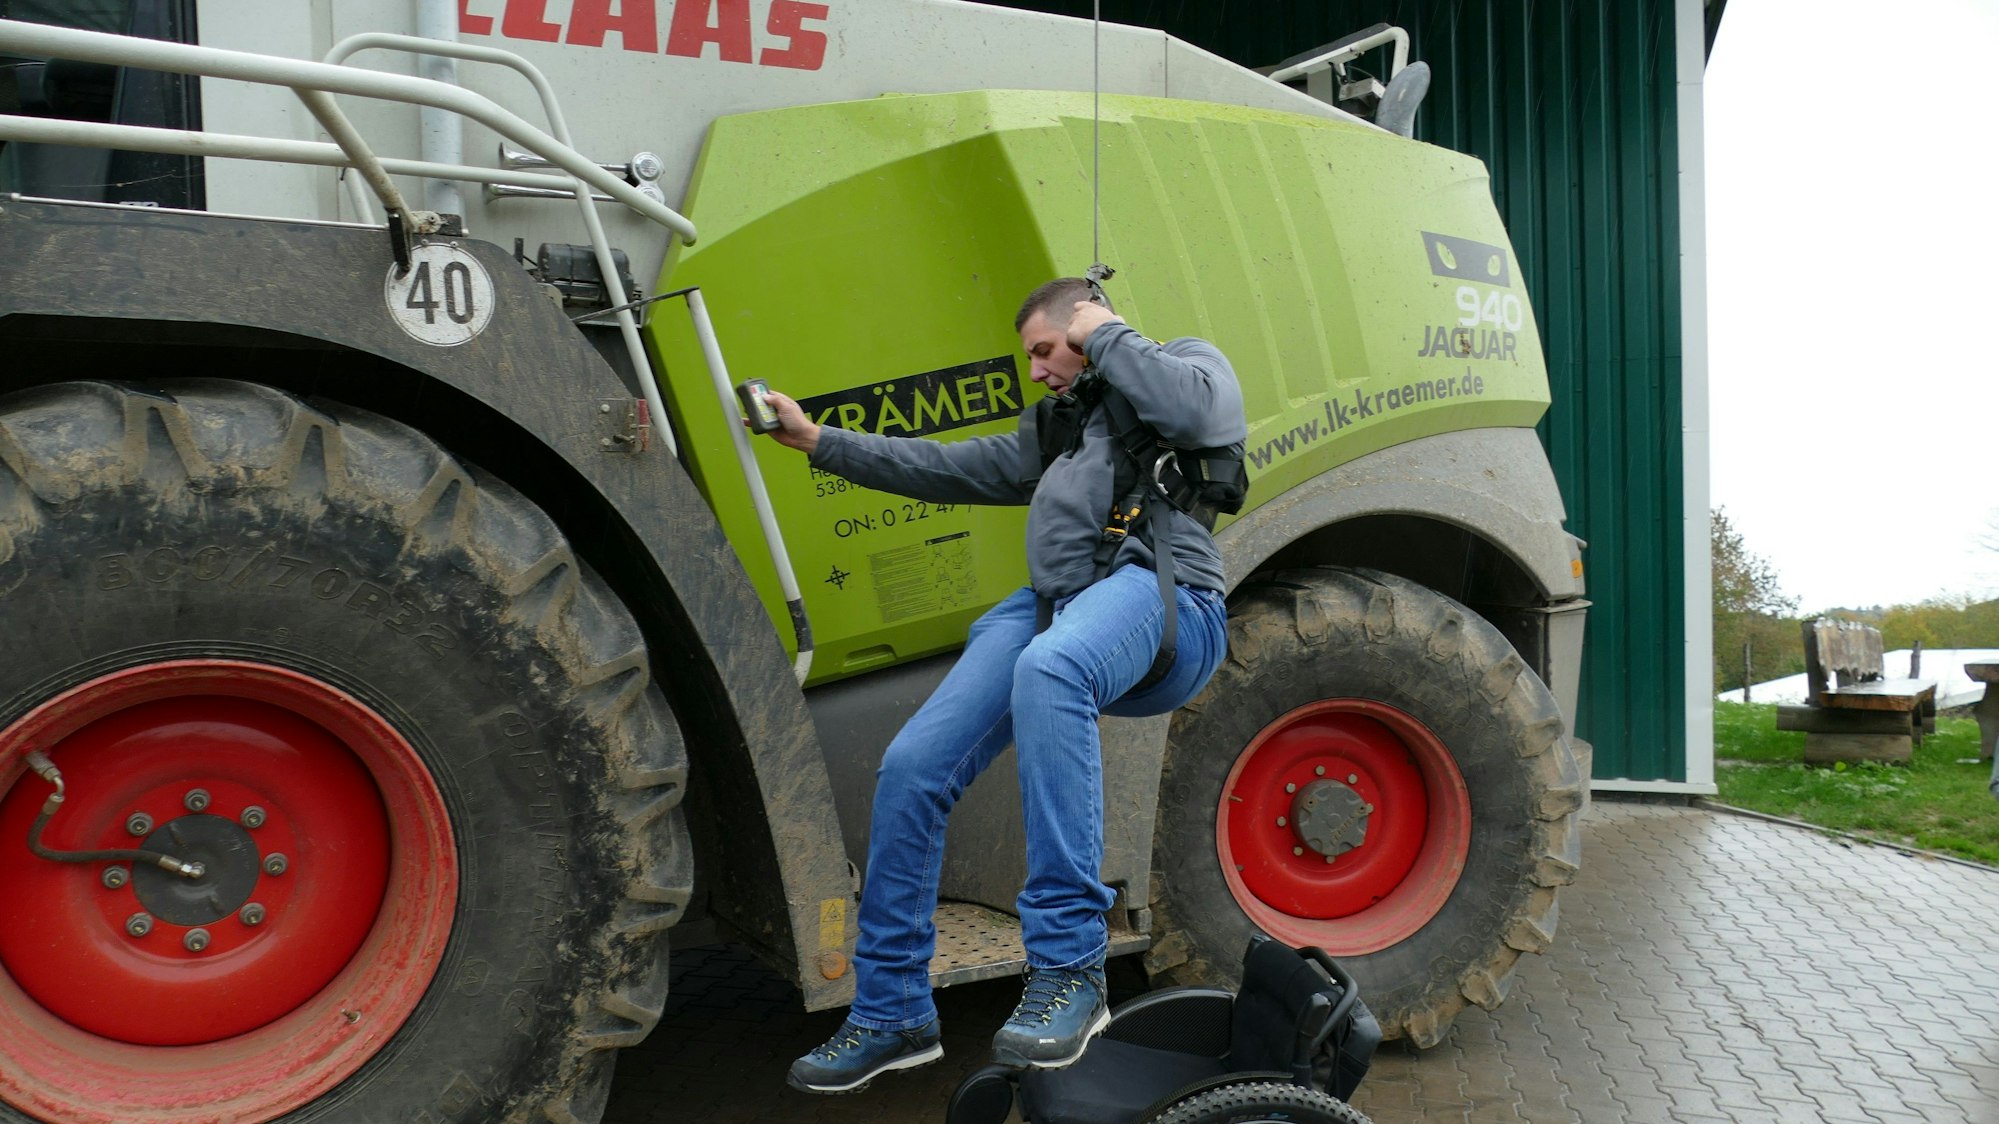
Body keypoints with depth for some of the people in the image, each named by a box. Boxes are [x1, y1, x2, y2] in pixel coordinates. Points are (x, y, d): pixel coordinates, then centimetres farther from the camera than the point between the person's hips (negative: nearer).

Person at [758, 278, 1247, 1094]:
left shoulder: (1184, 359, 17)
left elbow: (1203, 413, -8)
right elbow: (954, 470, 33)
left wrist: (1105, 337, 5)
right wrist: (820, 442, 30)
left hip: (1161, 597, -7)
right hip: (1051, 607, 7)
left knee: (1049, 667, -41)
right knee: (910, 768, -6)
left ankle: (1069, 969, -34)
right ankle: (891, 1014, 9)